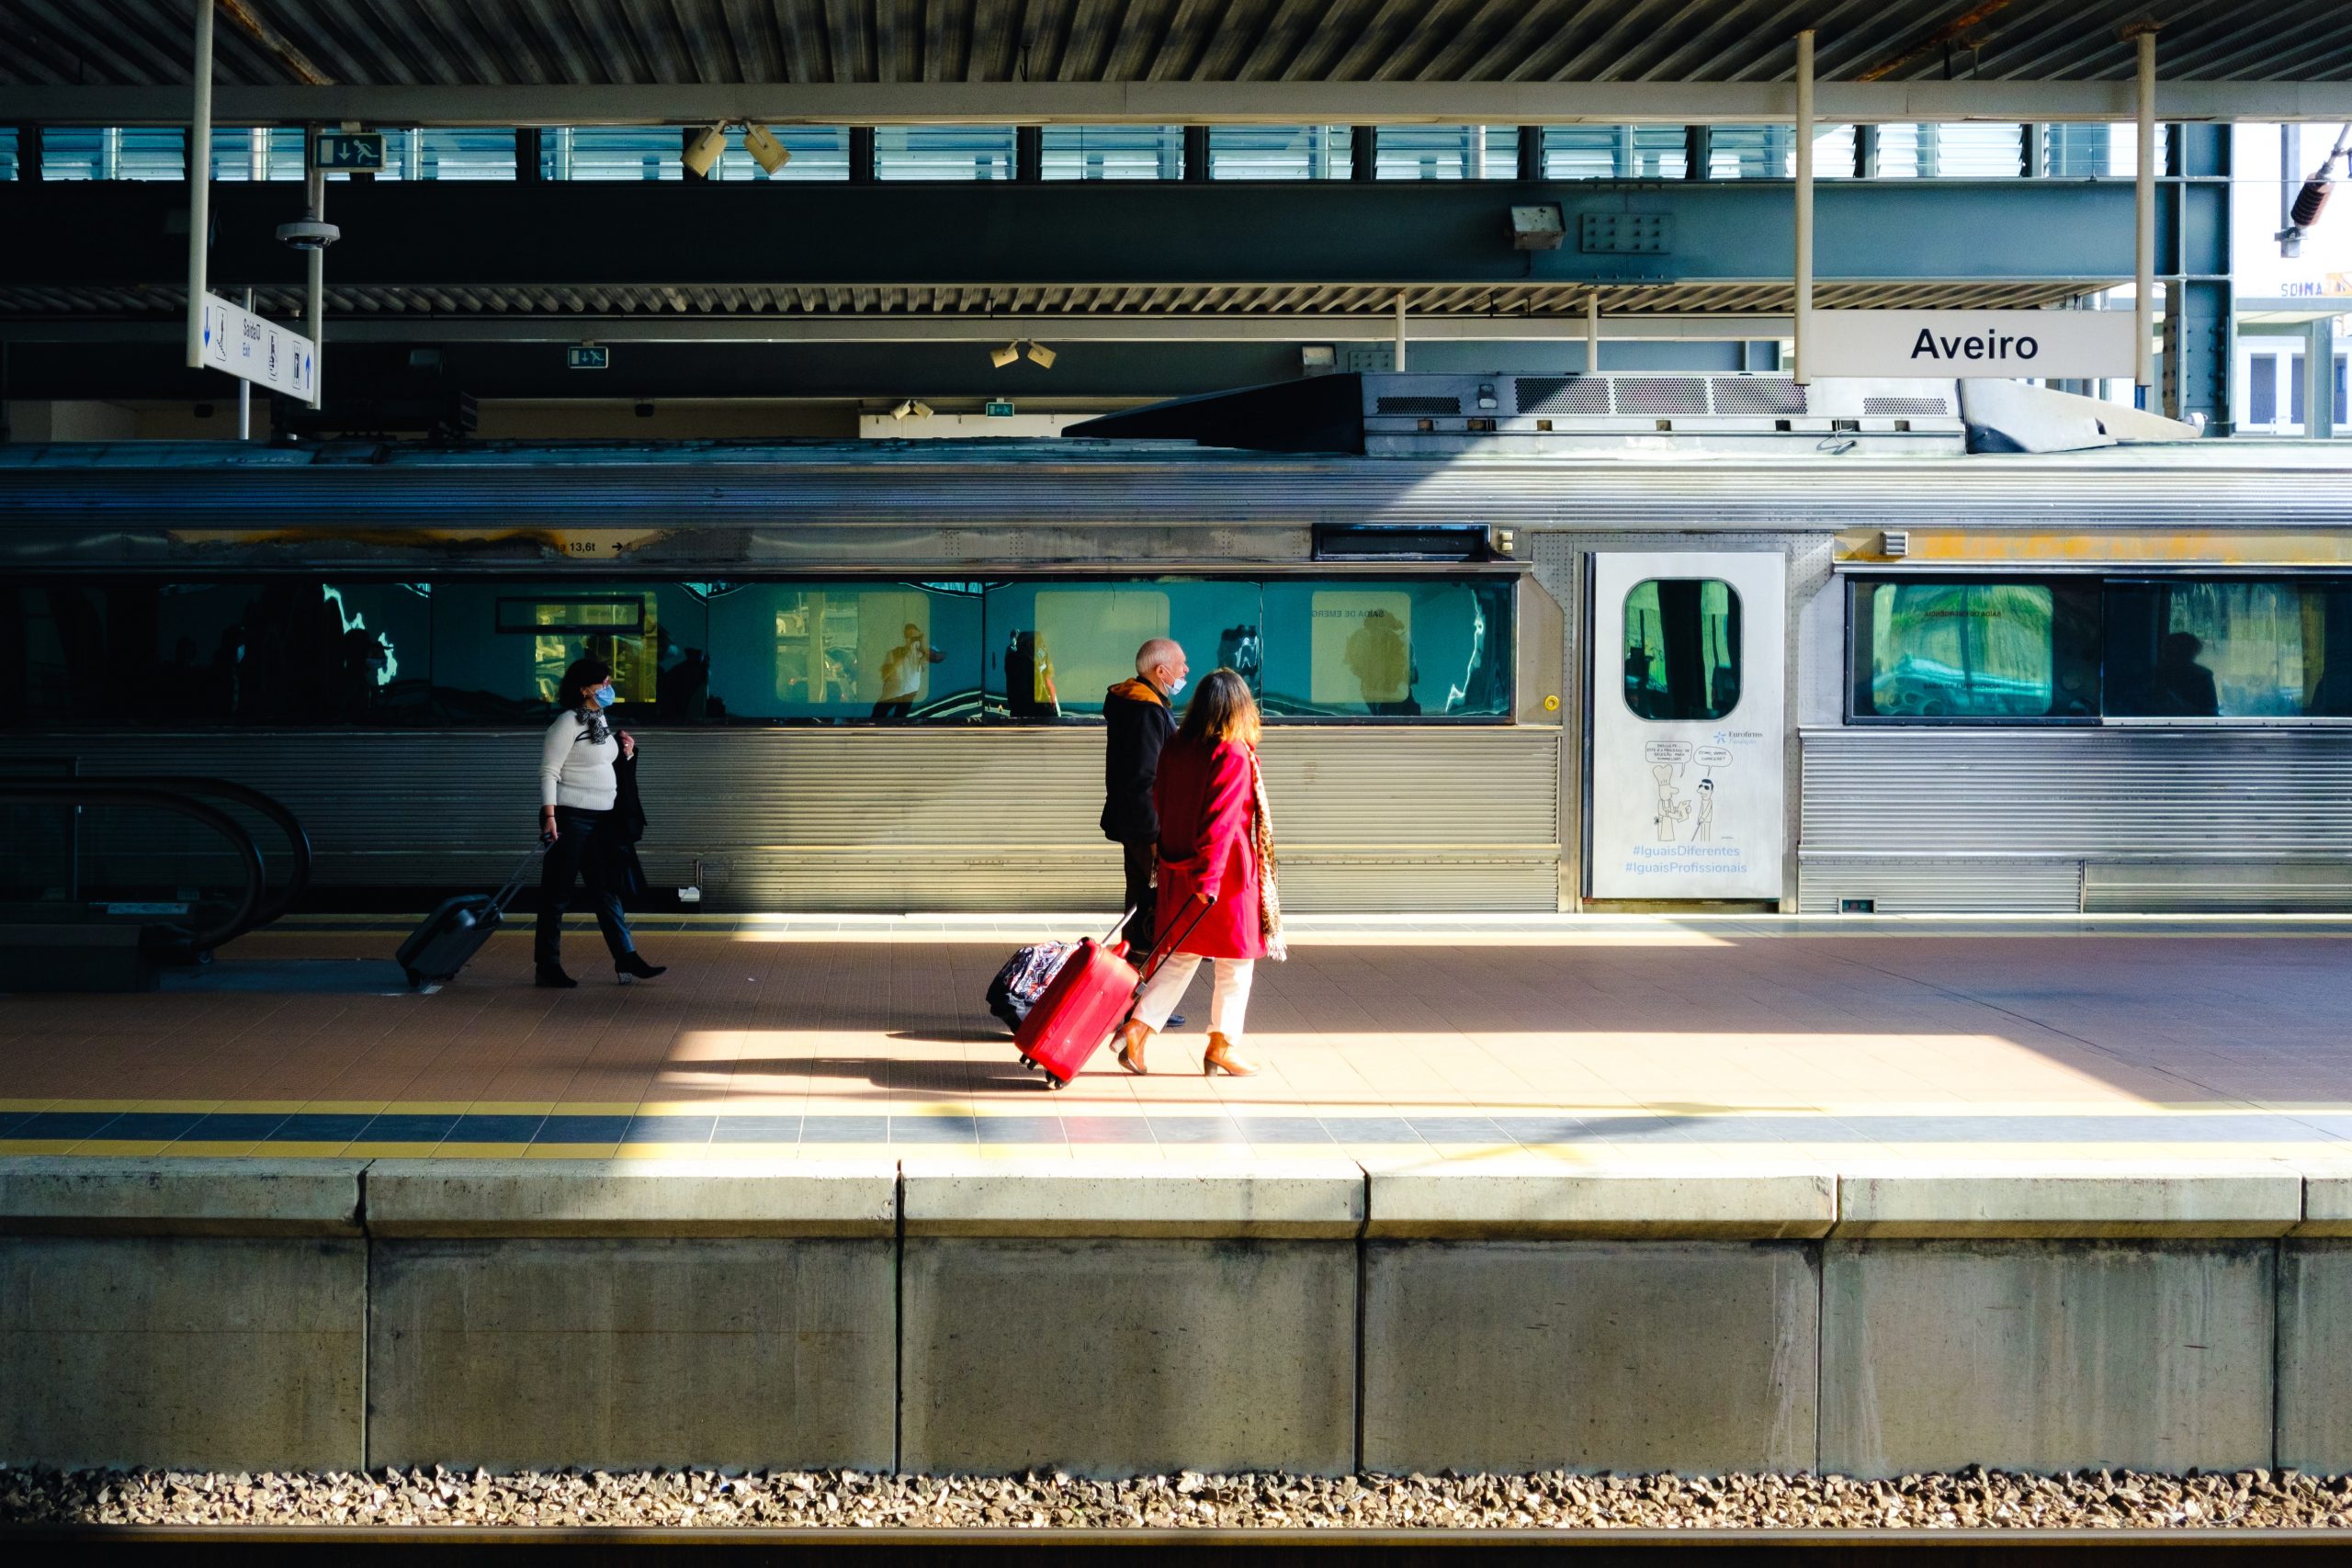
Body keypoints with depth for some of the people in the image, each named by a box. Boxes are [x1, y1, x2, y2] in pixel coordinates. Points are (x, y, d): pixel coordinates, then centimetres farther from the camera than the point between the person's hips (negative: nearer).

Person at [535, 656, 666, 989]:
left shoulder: (600, 720, 14)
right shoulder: (568, 722, -12)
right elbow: (549, 771, -16)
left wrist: (626, 751, 8)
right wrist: (549, 816, -24)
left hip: (600, 819, 9)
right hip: (571, 817, -9)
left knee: (606, 890, 9)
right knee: (557, 891, -1)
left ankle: (626, 960, 11)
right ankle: (547, 965, 5)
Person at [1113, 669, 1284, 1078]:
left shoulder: (1175, 750, 4)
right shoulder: (1234, 756, -16)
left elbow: (1159, 803, 13)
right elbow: (1221, 821, -22)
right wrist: (1210, 877, -25)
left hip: (1177, 872, 7)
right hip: (1227, 875, -6)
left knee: (1181, 957, 15)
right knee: (1235, 962, 9)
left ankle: (1138, 1028, 4)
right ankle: (1223, 1044, 15)